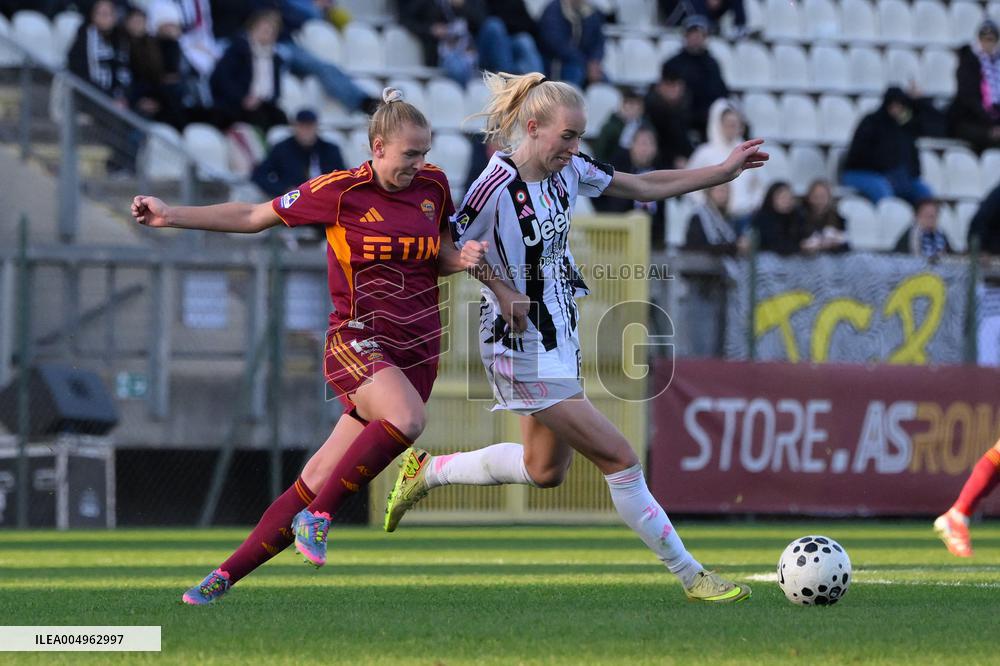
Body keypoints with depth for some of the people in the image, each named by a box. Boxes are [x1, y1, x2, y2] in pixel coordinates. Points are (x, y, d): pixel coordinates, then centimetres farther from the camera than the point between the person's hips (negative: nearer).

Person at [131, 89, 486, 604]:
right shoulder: (341, 191, -6)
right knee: (406, 417, -35)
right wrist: (171, 215, -1)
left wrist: (463, 259, -3)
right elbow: (253, 217, 3)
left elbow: (441, 260, 21)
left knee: (318, 480, 1)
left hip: (417, 349, 4)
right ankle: (317, 516, -19)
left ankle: (226, 575, 10)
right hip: (357, 341, -4)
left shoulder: (433, 186, 8)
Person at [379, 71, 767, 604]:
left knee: (545, 470, 22)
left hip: (558, 336, 9)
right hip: (524, 347, -9)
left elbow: (645, 186, 8)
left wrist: (725, 171, 4)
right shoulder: (497, 185, -22)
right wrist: (500, 288, -18)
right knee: (619, 460, -7)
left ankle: (426, 470, 35)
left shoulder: (568, 171, 0)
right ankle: (690, 577, 1)